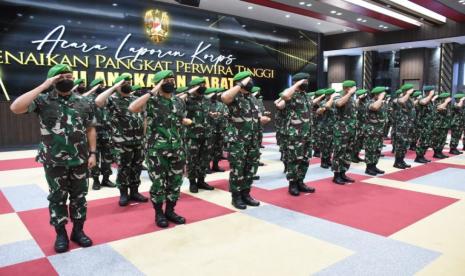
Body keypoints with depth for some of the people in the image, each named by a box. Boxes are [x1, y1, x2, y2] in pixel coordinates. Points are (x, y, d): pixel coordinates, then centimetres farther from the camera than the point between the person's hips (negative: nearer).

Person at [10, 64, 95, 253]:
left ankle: (78, 231, 26)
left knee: (79, 195, 11)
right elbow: (15, 108, -22)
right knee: (57, 197, 10)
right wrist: (44, 86, -20)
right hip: (54, 161, -2)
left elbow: (90, 129, 7)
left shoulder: (83, 102, 2)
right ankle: (61, 234, 25)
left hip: (80, 160, 2)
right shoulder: (43, 100, -6)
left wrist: (92, 153, -1)